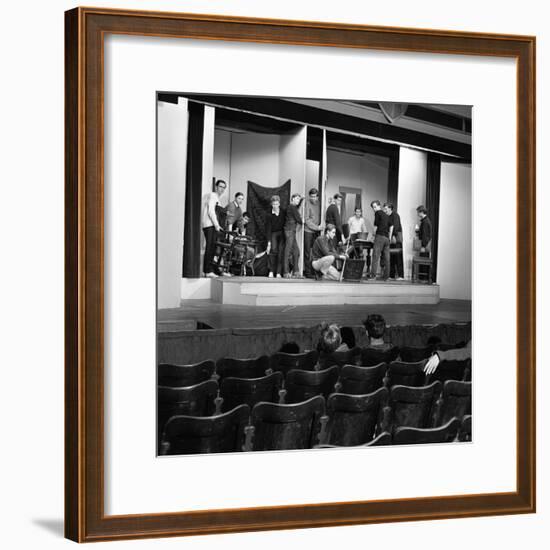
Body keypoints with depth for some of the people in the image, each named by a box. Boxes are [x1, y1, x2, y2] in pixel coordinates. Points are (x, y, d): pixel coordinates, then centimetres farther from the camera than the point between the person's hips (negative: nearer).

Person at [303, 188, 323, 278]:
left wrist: (320, 226, 6)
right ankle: (307, 272, 0)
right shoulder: (307, 203, -7)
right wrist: (317, 227, -11)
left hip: (316, 231, 5)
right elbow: (306, 219, -10)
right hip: (308, 231, -5)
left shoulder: (318, 204, 11)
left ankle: (313, 271, 4)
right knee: (307, 253, -3)